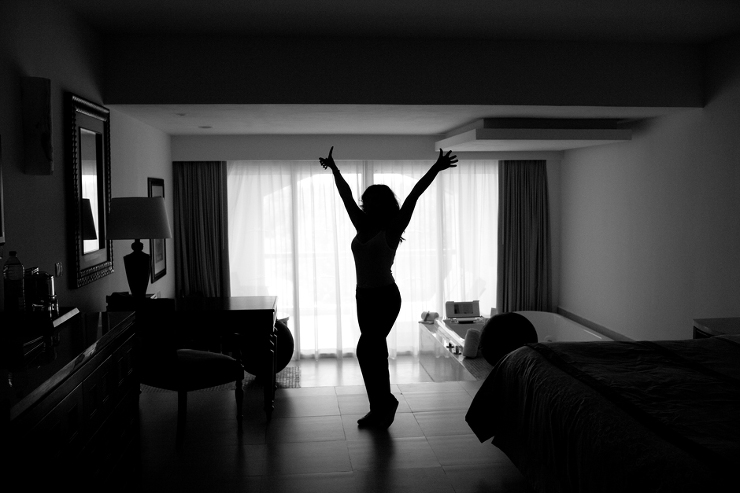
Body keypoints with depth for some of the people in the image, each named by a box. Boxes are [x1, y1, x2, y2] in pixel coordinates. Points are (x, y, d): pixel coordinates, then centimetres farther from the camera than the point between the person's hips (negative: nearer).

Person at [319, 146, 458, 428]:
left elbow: (413, 196, -15)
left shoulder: (391, 230, -9)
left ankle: (384, 402, 7)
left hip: (385, 297, -7)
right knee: (375, 352, 11)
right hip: (364, 296, 7)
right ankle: (381, 409, 20)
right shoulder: (362, 227, 7)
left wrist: (436, 169, -19)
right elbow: (346, 195, 16)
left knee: (366, 350, -11)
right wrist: (333, 168, 24)